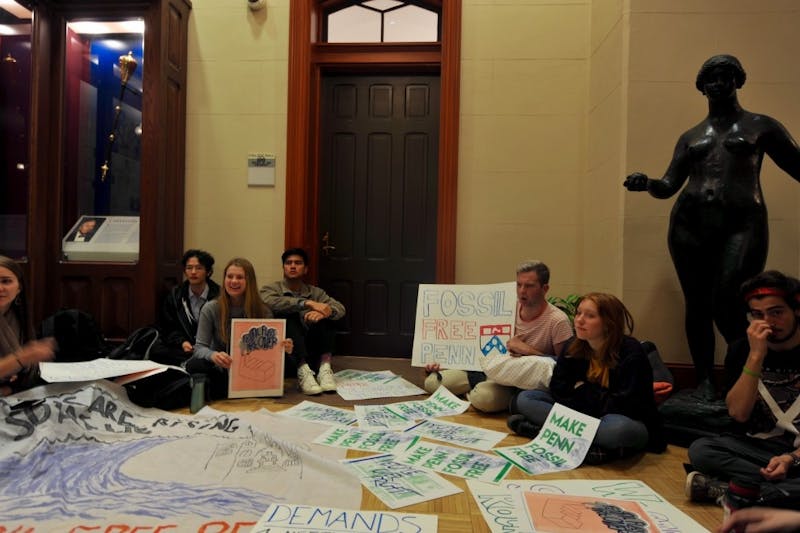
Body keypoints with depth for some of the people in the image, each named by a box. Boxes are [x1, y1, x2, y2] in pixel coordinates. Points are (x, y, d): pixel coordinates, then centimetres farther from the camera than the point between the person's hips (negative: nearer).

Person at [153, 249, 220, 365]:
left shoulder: (218, 296, -1)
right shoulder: (175, 295, 11)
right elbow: (167, 327, 12)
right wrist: (182, 342, -8)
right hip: (182, 347, 4)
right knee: (157, 352, -27)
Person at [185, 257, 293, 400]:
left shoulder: (263, 311, -3)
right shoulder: (211, 308, -4)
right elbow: (199, 347, -8)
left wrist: (284, 348, -27)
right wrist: (213, 355, -33)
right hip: (221, 370, 0)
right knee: (194, 364, -31)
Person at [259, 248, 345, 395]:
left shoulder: (315, 292, 13)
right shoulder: (271, 288, 5)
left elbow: (340, 309, -5)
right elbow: (270, 303, -21)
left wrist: (325, 312, -28)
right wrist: (307, 303, -29)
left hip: (310, 350, 3)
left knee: (323, 317, -17)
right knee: (288, 314, -26)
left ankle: (324, 367, -33)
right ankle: (303, 371, -42)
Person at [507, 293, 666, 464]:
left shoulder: (631, 352, -17)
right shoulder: (575, 347, -1)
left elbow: (622, 407, -23)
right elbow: (558, 390, -3)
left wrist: (582, 391, -11)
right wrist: (595, 393, -16)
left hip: (628, 423, -5)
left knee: (619, 427, -43)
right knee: (523, 399, -9)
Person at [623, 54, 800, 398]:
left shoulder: (761, 126, 13)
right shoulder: (690, 137, 19)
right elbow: (669, 185, 15)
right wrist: (646, 183, -5)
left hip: (742, 224, -3)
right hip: (690, 224, 3)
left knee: (727, 305, -15)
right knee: (697, 306, 5)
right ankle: (705, 378, 17)